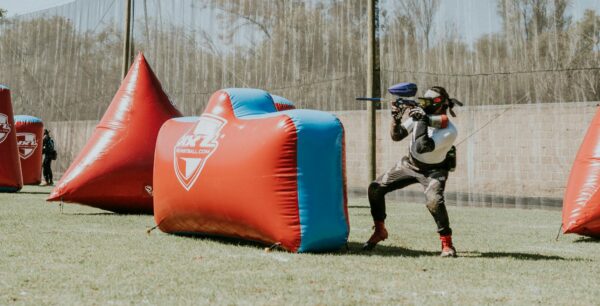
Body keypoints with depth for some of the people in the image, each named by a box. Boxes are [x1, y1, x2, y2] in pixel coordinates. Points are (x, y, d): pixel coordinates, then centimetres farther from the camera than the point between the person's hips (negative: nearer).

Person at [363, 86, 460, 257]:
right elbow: (396, 136, -8)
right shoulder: (420, 114, -12)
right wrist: (396, 119, -25)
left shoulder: (449, 132, -29)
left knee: (434, 201, -33)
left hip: (433, 171, -6)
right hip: (410, 164, 6)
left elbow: (422, 148, -38)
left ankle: (447, 244, -15)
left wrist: (422, 121, -37)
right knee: (376, 188, -3)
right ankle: (380, 231, 16)